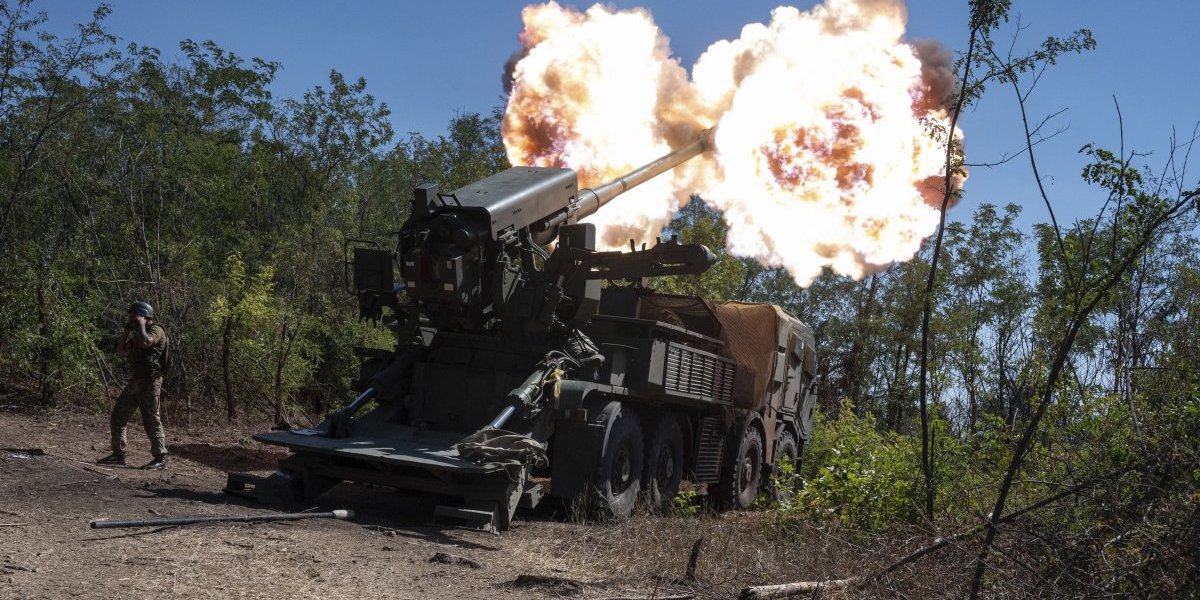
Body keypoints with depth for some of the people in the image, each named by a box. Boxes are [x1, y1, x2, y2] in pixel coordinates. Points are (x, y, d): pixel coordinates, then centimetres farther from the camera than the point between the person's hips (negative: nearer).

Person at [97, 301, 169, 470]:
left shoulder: (156, 330, -7)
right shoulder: (136, 334, 21)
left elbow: (145, 342, -27)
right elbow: (120, 350, 18)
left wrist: (141, 324, -12)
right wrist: (127, 329, 12)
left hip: (149, 382, -9)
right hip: (135, 381, 10)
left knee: (151, 419, -10)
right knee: (117, 417, 9)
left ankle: (161, 458, -7)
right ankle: (118, 454, 16)